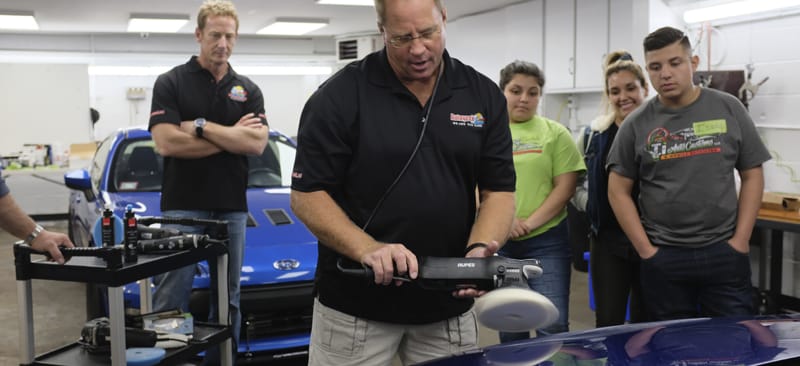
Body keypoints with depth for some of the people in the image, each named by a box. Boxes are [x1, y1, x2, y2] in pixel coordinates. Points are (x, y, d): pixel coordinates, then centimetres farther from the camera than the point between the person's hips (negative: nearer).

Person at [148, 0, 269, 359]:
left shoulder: (248, 90, 9)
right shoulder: (170, 83, -1)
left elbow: (256, 143, -6)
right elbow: (166, 143, -14)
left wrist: (201, 126, -12)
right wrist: (232, 136, -10)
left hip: (232, 208, 4)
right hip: (182, 207, -3)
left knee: (228, 298, 12)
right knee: (171, 300, -1)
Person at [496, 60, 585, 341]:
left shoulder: (555, 133, 3)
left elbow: (565, 187, -3)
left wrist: (530, 222, -14)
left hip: (546, 241, -2)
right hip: (497, 243, 2)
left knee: (553, 326, -4)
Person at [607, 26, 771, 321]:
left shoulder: (728, 109, 1)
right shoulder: (636, 125, -1)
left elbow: (752, 175, 4)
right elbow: (618, 191, 2)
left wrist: (741, 240, -4)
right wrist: (645, 250, -4)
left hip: (724, 253, 0)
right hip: (663, 258, 0)